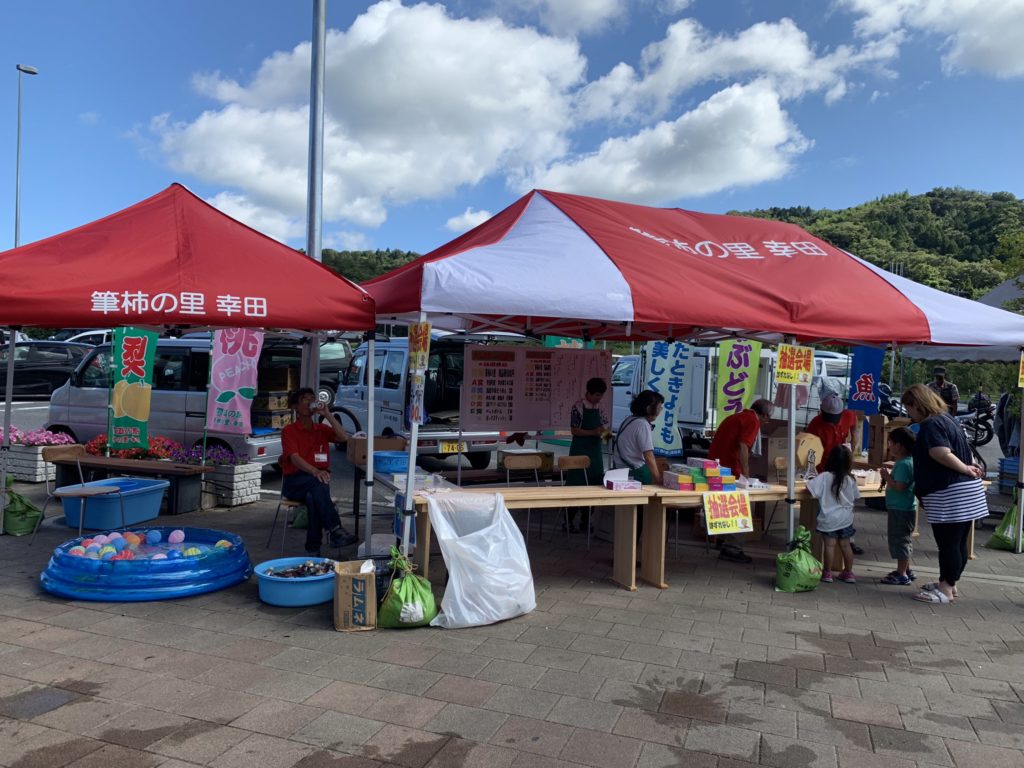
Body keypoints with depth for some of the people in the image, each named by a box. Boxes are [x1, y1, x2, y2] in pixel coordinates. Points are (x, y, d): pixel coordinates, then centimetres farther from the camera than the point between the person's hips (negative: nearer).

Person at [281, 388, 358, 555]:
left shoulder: (322, 429, 14)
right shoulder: (289, 431, 1)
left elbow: (344, 438, -4)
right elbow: (294, 458, -15)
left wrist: (327, 414, -6)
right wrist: (315, 471, -34)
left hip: (317, 481, 2)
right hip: (294, 483, -2)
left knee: (313, 497, -35)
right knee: (317, 482, -37)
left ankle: (313, 548, -32)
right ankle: (335, 530, -41)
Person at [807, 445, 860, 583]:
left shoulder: (825, 477, -15)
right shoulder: (850, 480, -4)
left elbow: (810, 488, -16)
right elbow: (856, 496, 10)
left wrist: (813, 480, 4)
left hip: (829, 519, -3)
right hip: (846, 518, 4)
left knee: (830, 545, 2)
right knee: (845, 545, 13)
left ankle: (827, 573, 9)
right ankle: (848, 573, 23)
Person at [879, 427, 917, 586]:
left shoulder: (903, 464, -21)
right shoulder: (907, 461, 11)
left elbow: (899, 487, -28)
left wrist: (887, 476, -17)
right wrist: (889, 475, 6)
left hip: (900, 509, -11)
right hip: (905, 508, 11)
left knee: (899, 540, -3)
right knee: (903, 540, 20)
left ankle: (902, 575, 4)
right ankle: (906, 570, 31)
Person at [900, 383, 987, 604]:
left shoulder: (930, 425, -16)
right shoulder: (947, 418, 16)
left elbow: (943, 455, -27)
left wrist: (965, 469, -13)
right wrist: (969, 466, 6)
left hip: (949, 494, -10)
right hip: (965, 491, 10)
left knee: (947, 543, -3)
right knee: (958, 542, 16)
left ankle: (945, 590, 4)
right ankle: (949, 583, 27)